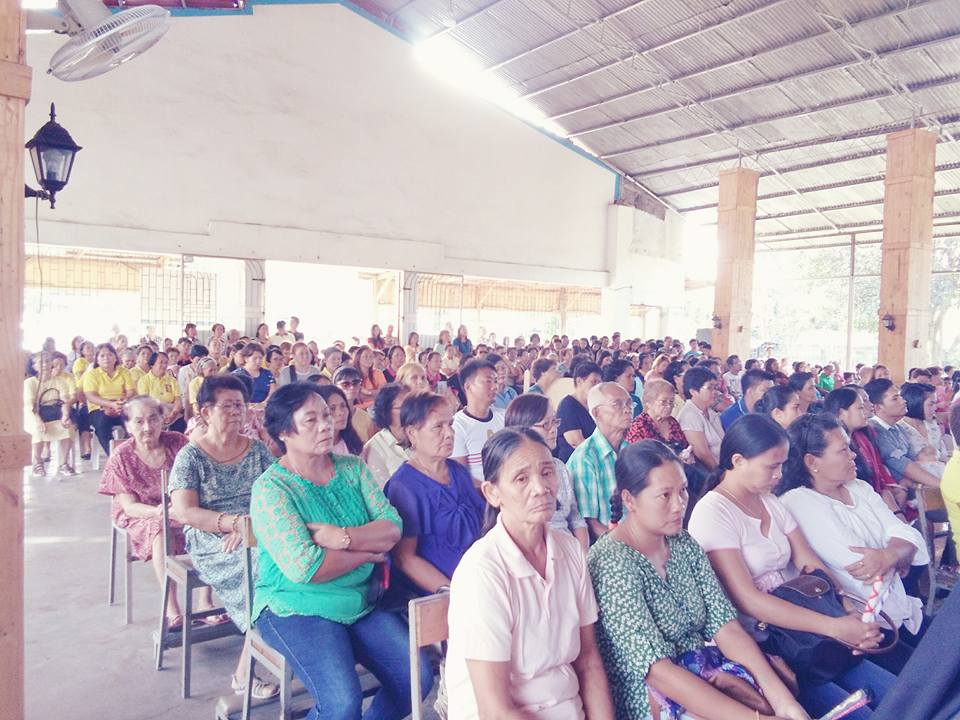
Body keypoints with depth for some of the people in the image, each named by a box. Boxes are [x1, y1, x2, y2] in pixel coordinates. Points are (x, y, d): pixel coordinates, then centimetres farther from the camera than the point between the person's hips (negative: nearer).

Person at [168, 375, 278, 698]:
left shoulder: (257, 449, 13)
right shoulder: (190, 456, 3)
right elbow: (185, 513, -8)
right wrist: (236, 522, -20)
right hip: (211, 543, -4)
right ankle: (244, 673, -17)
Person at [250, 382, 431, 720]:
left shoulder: (352, 468, 4)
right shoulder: (270, 488, -13)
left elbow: (393, 527, -5)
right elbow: (304, 568, -23)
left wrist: (342, 537, -22)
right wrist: (369, 552, -11)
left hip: (360, 602, 5)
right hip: (296, 609, -5)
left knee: (417, 679, -9)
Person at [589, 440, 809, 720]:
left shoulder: (684, 544, 3)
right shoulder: (611, 563, -20)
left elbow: (725, 626, -2)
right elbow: (657, 669, -24)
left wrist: (780, 696, -16)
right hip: (646, 692, -6)